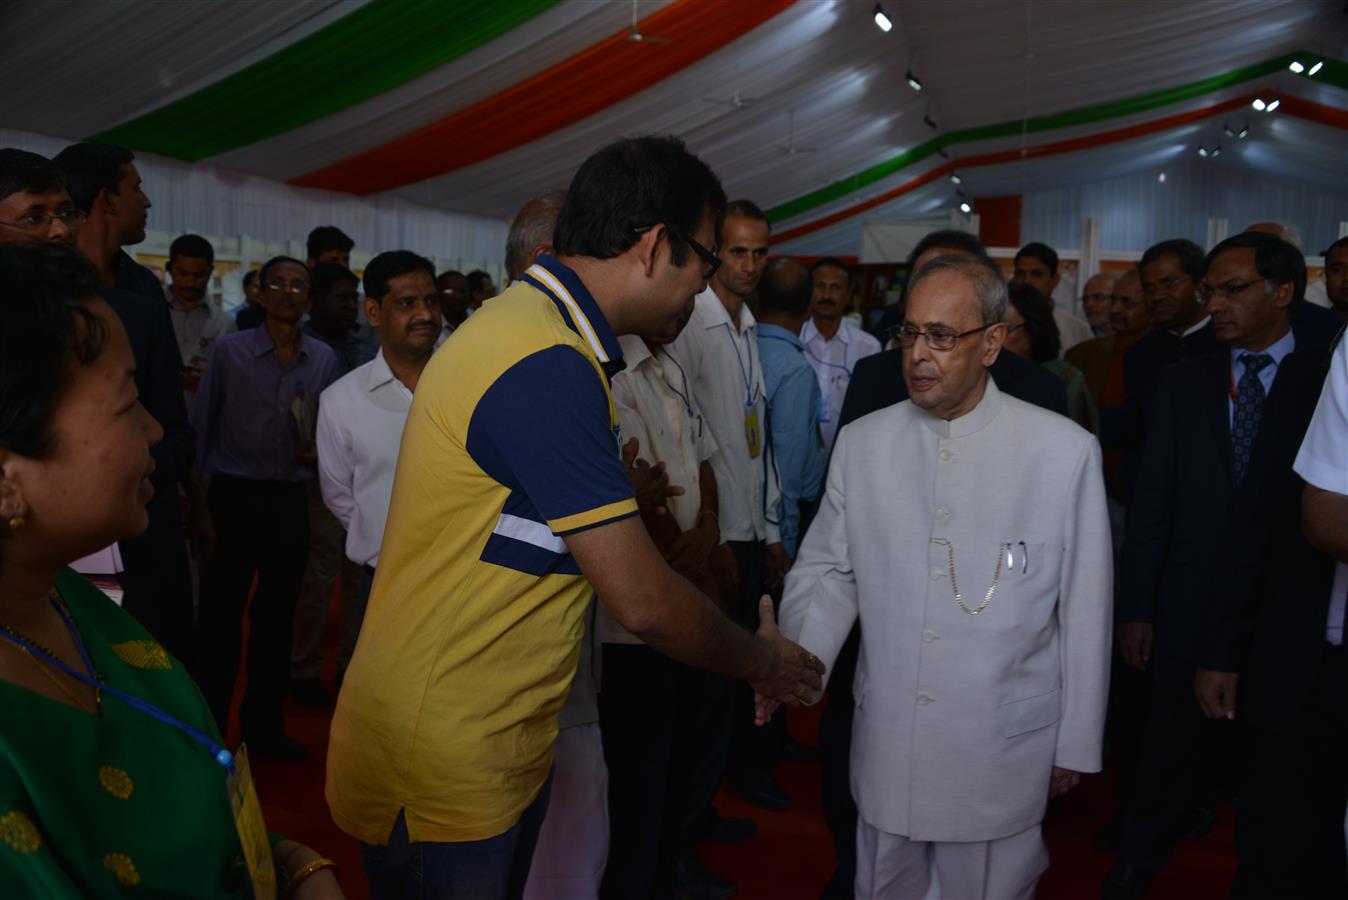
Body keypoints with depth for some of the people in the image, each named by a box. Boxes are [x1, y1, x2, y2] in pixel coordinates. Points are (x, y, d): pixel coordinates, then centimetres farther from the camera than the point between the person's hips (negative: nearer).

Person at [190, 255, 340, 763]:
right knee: (221, 615, 2)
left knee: (277, 615, 12)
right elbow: (200, 424, -1)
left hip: (290, 501, 3)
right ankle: (210, 727, 18)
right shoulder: (230, 351, -4)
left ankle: (263, 726, 27)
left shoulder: (324, 359, 3)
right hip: (233, 496, -3)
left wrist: (317, 452, -9)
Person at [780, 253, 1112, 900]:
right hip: (884, 745, 3)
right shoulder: (861, 442, 0)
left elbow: (1085, 610, -4)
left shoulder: (1065, 450, -8)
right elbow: (828, 570, 3)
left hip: (1001, 757, -2)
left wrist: (1076, 745, 1)